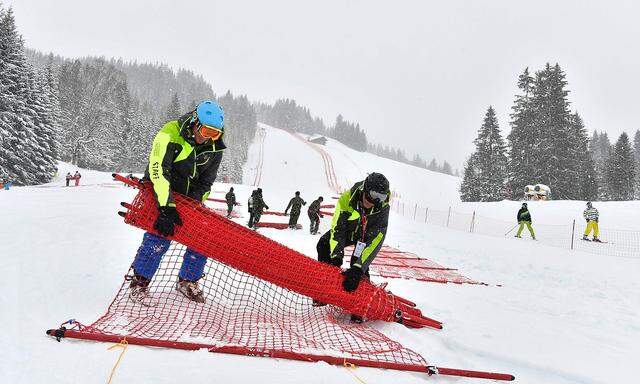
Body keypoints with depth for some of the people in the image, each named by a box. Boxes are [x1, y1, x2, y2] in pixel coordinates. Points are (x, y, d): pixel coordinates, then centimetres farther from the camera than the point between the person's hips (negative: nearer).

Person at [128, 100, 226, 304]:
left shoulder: (214, 147, -6)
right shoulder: (170, 134, -23)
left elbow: (205, 182, 1)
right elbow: (158, 171, -31)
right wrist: (167, 205, -37)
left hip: (190, 197, 5)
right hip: (161, 193, -5)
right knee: (160, 235, -21)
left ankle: (187, 281, 13)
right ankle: (140, 281, -4)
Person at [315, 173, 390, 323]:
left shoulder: (382, 209, -35)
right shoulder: (347, 199, -33)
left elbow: (375, 241, -39)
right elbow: (337, 228, -32)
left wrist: (358, 267, -47)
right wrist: (336, 254, -45)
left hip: (367, 236, -2)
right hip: (347, 230, 2)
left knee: (360, 263, -24)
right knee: (323, 245, -17)